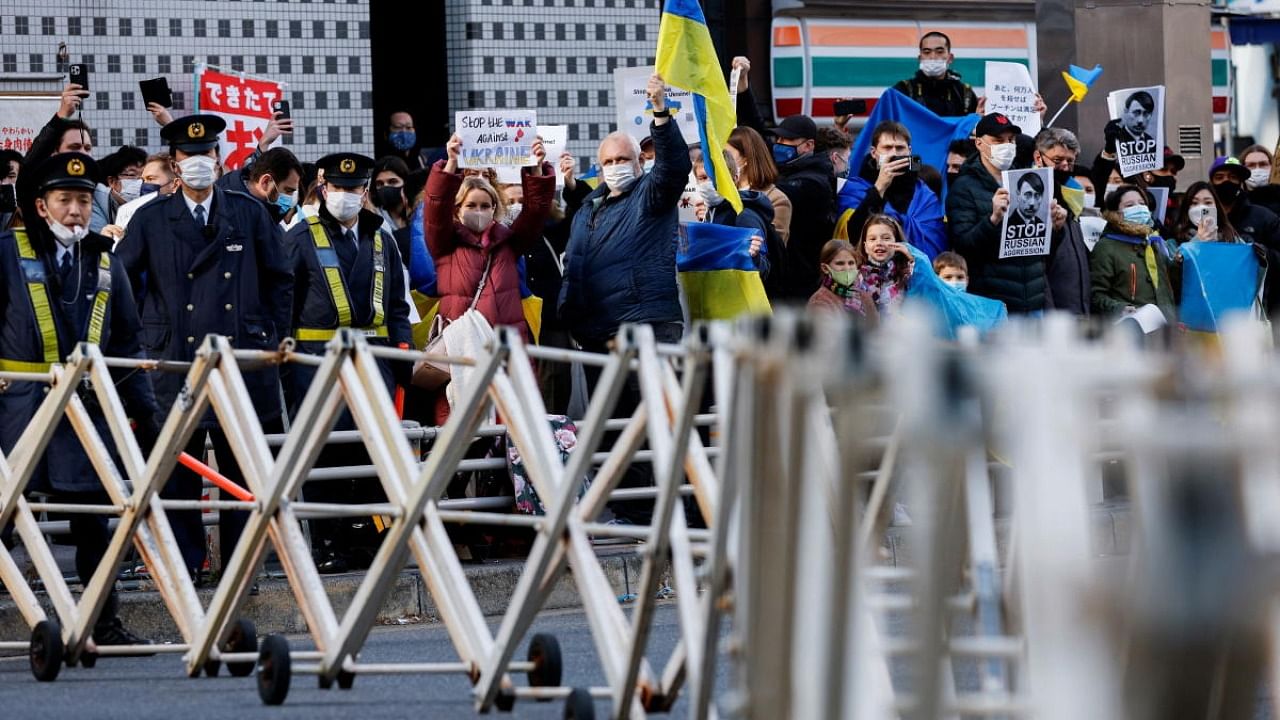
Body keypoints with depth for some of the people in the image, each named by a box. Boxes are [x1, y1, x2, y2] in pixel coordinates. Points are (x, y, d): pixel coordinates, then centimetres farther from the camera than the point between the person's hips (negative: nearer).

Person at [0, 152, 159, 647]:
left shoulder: (105, 262, 12)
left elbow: (127, 343, 14)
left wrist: (145, 411, 9)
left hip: (87, 406, 3)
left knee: (92, 513, 4)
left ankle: (105, 624, 9)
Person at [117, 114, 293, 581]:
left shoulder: (249, 213, 8)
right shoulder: (151, 220, 6)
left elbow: (280, 279, 15)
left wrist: (273, 337, 9)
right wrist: (137, 341, 6)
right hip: (175, 363, -1)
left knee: (243, 470, 3)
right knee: (178, 472, -1)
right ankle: (184, 567, 6)